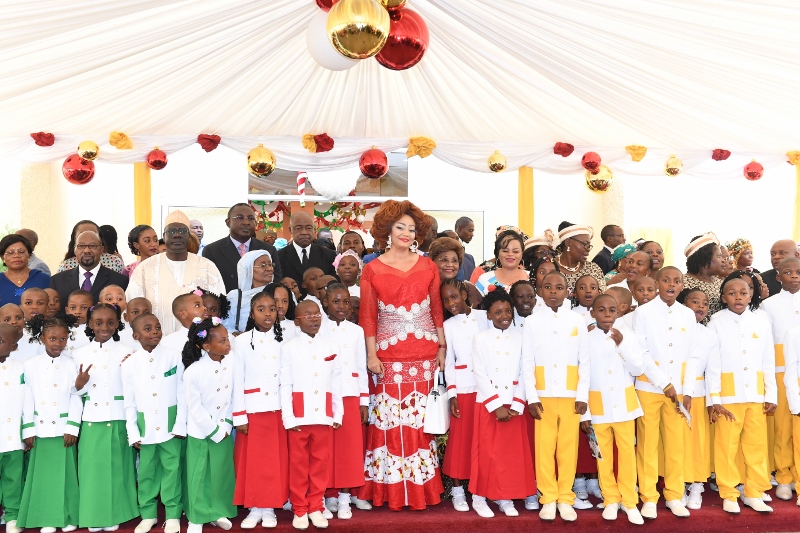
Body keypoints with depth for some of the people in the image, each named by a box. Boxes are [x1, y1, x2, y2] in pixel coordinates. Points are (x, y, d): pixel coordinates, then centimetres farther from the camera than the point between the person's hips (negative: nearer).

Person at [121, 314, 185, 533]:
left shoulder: (173, 357, -5)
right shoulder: (129, 363, -2)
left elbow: (181, 393, -3)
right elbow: (129, 402, 2)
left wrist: (180, 425, -6)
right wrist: (133, 433, -1)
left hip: (170, 424, -1)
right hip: (145, 426, 1)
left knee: (172, 469, 5)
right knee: (146, 471, 10)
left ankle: (173, 515, 16)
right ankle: (148, 514, 25)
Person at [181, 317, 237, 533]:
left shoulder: (230, 363, -8)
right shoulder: (193, 372, -22)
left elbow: (233, 397, -1)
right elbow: (195, 409, -18)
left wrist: (226, 426, -6)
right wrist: (215, 432, -13)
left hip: (224, 431, 4)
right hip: (200, 433, -4)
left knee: (222, 474, 14)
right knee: (199, 477, 7)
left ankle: (218, 512, 31)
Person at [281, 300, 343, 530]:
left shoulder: (330, 346, 6)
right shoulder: (289, 347, -2)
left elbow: (336, 383, 6)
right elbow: (285, 385, -4)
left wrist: (337, 414, 4)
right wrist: (288, 417, -9)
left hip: (324, 415, 2)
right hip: (299, 416, -2)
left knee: (321, 463, 8)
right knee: (298, 464, 7)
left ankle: (315, 507, 22)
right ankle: (299, 510, 19)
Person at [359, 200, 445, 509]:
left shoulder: (427, 266, 7)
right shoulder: (372, 270, 0)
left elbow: (437, 310, 9)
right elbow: (367, 316, -1)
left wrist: (442, 347, 5)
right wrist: (371, 355, -6)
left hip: (425, 352, 2)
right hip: (389, 354, -2)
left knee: (422, 418, 7)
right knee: (391, 420, 0)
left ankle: (422, 486, 20)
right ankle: (392, 489, 12)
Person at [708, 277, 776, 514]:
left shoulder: (761, 323, 5)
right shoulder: (716, 323, -4)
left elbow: (768, 362, 8)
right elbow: (712, 363, -6)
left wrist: (771, 395, 4)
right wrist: (715, 399, -9)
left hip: (756, 394, 3)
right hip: (728, 394, -3)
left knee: (757, 444, 8)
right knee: (727, 445, 2)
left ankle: (753, 493, 20)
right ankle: (728, 495, 13)